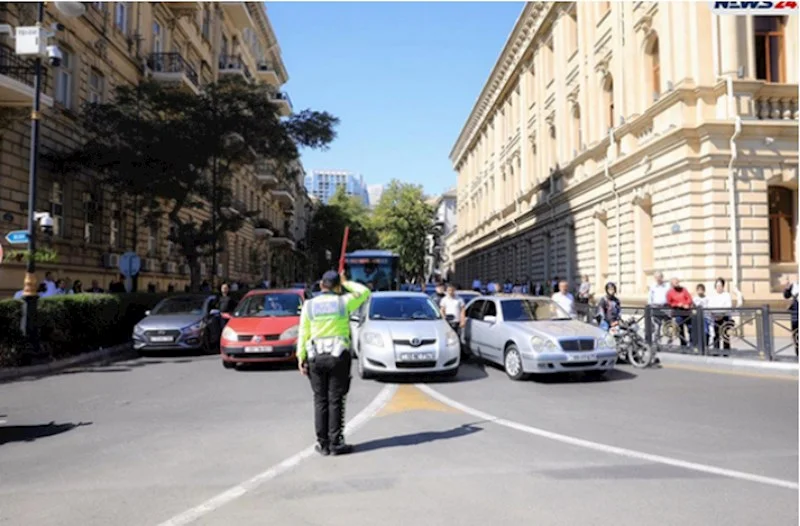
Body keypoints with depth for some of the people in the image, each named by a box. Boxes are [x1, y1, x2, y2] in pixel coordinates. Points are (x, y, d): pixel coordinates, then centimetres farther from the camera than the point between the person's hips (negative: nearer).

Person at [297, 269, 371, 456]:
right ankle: (335, 443, 6)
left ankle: (323, 444, 12)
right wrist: (347, 283, 17)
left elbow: (303, 334, 0)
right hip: (338, 356, -2)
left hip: (316, 357, 2)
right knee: (335, 401, 3)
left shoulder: (309, 305, 0)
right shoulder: (344, 302, -4)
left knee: (320, 400, 8)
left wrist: (301, 357, 5)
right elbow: (364, 292, 12)